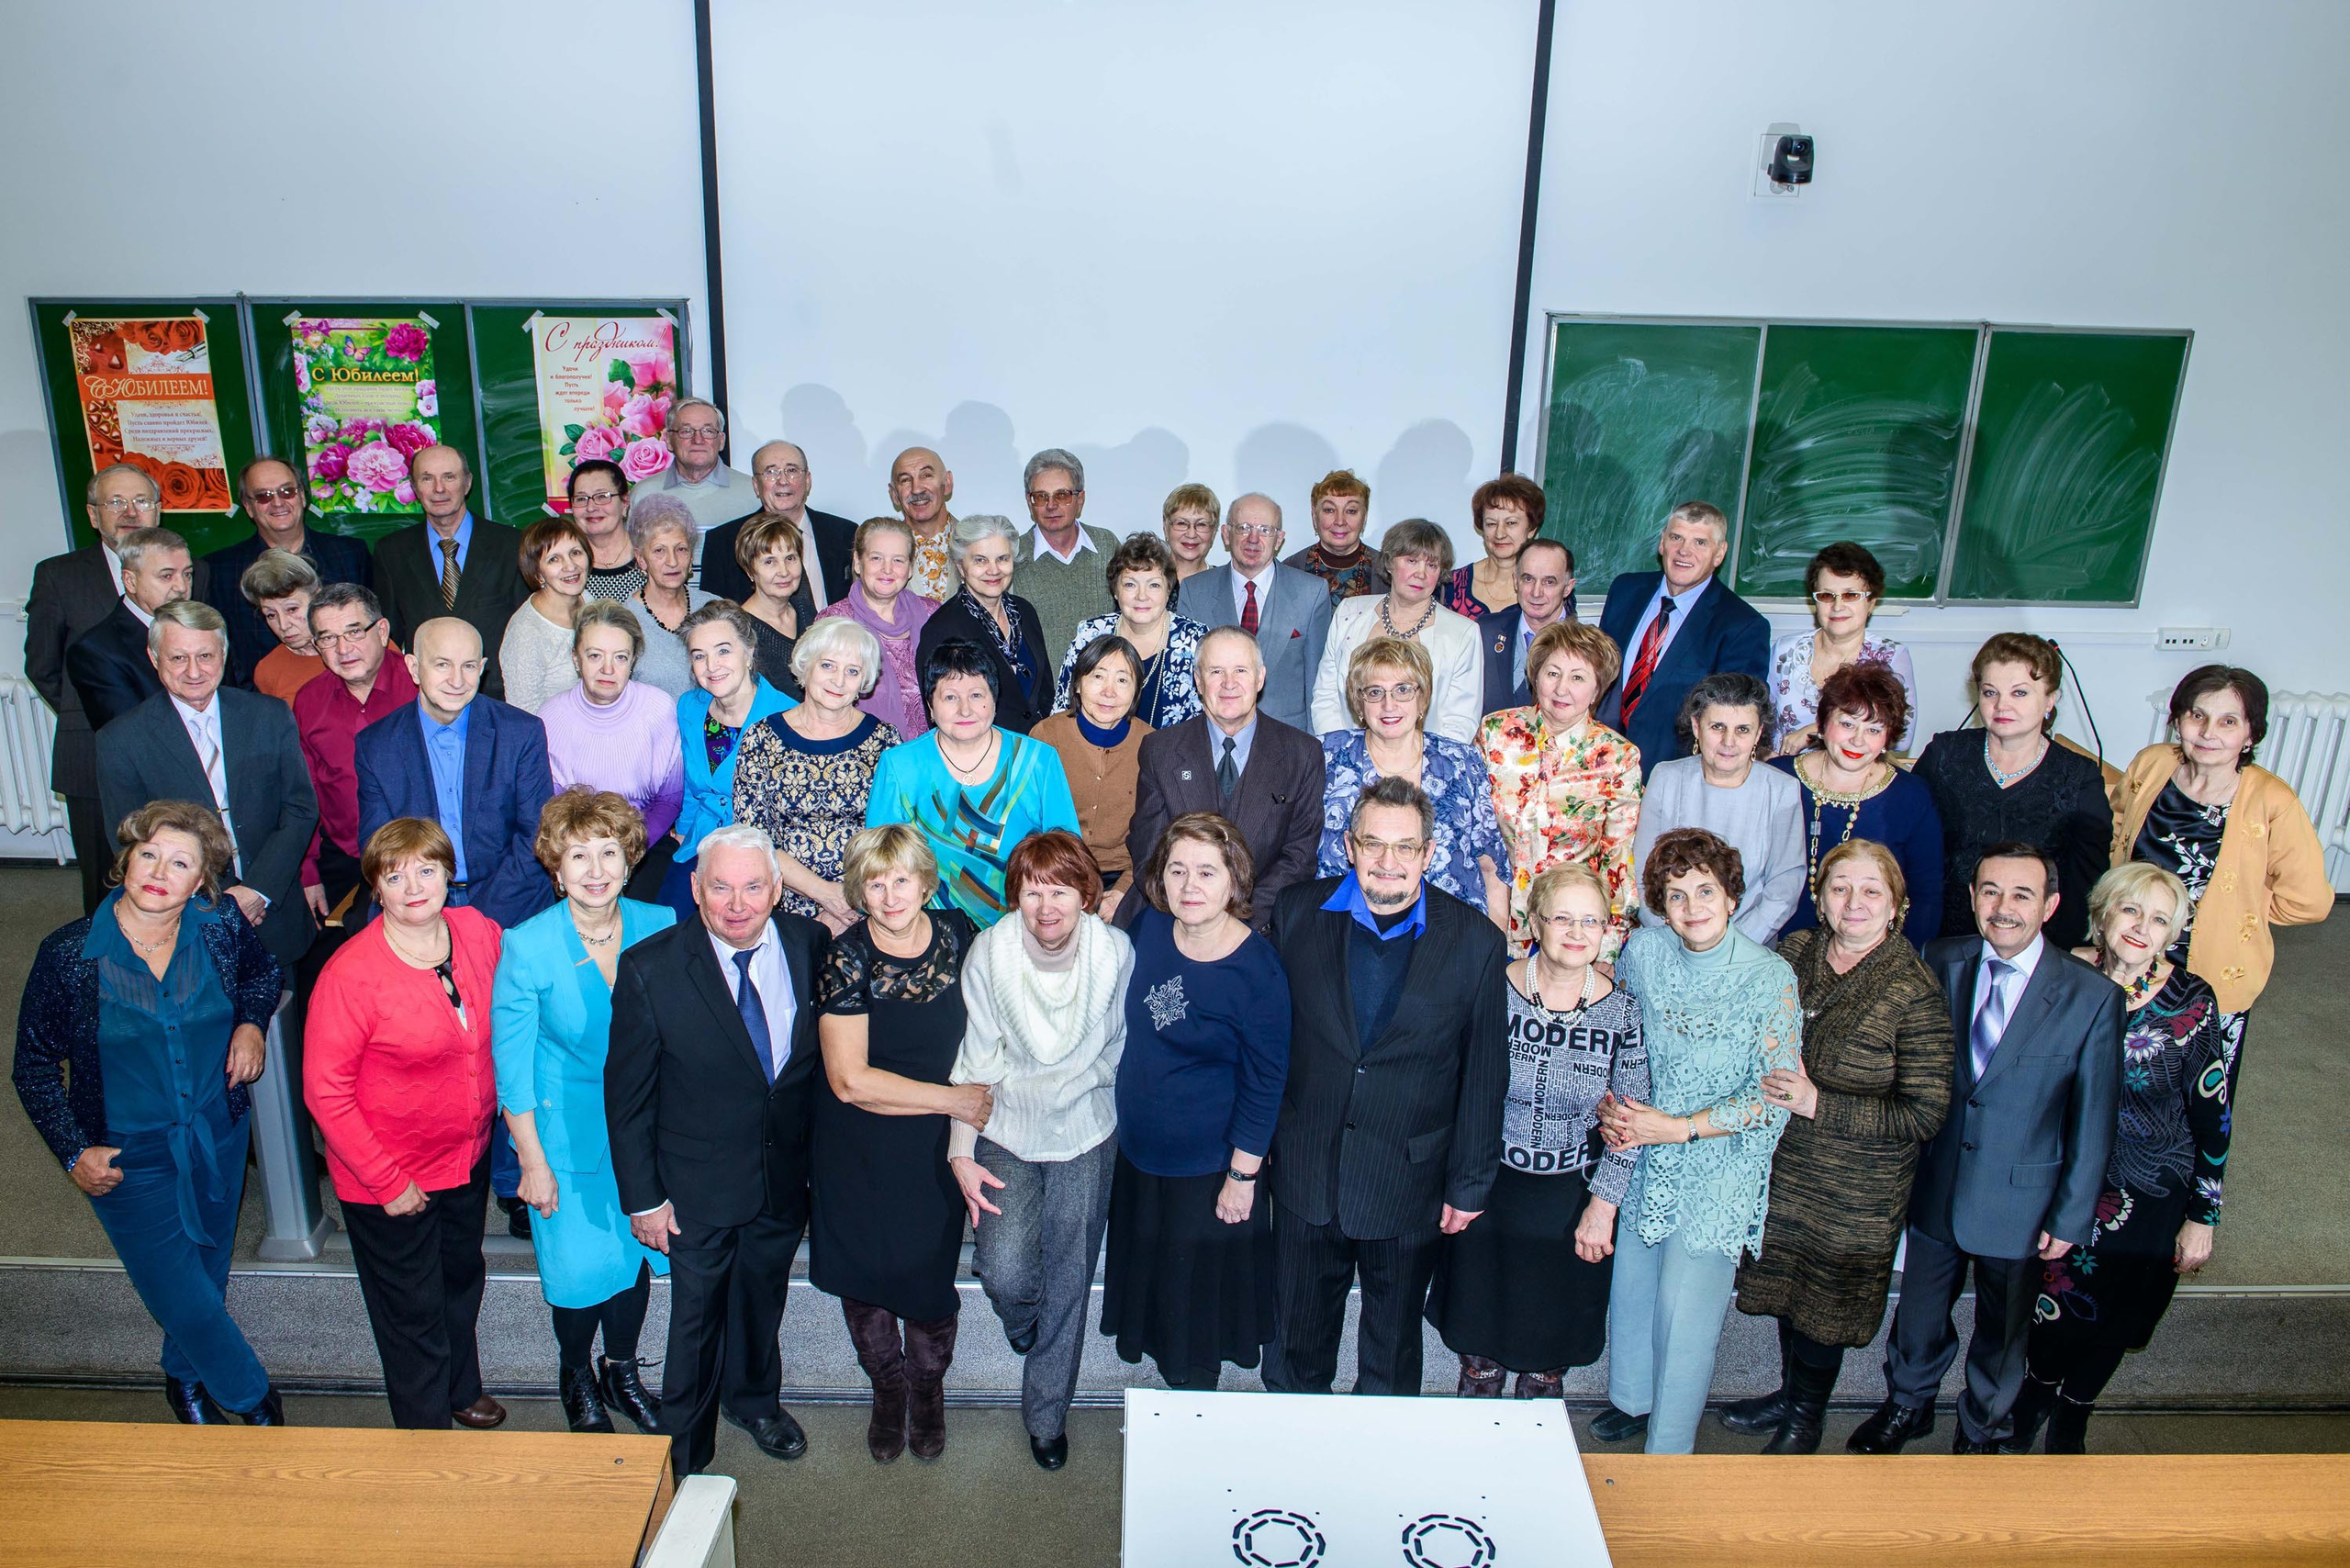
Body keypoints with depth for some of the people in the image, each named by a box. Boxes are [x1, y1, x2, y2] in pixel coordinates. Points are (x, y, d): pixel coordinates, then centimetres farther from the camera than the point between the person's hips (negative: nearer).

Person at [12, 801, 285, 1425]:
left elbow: (263, 971, 11)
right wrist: (73, 1152, -10)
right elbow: (34, 1065, -5)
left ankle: (186, 1378, 52)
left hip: (219, 1137, 3)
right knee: (185, 1298, 2)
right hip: (126, 1157, -3)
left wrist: (252, 1022, -8)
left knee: (208, 1275, 22)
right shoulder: (69, 953, -18)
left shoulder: (221, 928, -13)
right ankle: (254, 1396, 31)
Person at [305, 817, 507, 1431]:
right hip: (389, 1178, -5)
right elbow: (325, 1092, -19)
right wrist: (387, 1181, -16)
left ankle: (462, 1391, 53)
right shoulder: (350, 974, -24)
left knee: (462, 1280, 27)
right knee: (413, 1311, 14)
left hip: (469, 1156, 5)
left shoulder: (478, 930, -10)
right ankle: (427, 1427, 38)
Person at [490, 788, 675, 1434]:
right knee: (580, 1262, 9)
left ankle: (622, 1370, 42)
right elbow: (511, 1066, -10)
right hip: (567, 1129, -3)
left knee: (637, 1249, 16)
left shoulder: (658, 927, -11)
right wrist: (533, 1162, -8)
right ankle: (576, 1377, 39)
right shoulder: (526, 947, -19)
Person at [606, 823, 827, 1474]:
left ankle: (754, 1398, 54)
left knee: (763, 1299, 25)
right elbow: (626, 1092, -12)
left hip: (787, 1175, 3)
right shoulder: (650, 968, -21)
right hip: (700, 1187, -3)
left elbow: (824, 1055, 1)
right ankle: (685, 1451, 41)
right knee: (697, 1316, 15)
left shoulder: (810, 944, -12)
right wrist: (642, 1197, -9)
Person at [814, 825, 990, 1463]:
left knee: (931, 1274, 9)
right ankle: (886, 1391, 42)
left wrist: (965, 1136, 2)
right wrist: (953, 1099, -17)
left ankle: (928, 1391, 39)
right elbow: (849, 1080, -20)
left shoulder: (958, 934, -7)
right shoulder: (846, 957, -17)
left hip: (936, 1147, 2)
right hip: (859, 1153, -2)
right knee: (865, 1274, 14)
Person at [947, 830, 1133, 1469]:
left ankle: (1047, 1413, 33)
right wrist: (961, 1153, -8)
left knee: (1069, 1282, 8)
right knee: (1005, 1269, -14)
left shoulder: (1116, 951, -15)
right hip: (1005, 1131, 0)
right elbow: (975, 1060, -6)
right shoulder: (989, 952, -15)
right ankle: (1024, 1326, 26)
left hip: (1086, 1134, 0)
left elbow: (1117, 1045, 2)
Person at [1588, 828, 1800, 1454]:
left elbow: (1774, 1098, -14)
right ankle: (1633, 1398, 44)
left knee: (1685, 1307, 3)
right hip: (1646, 1154, 4)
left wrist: (1680, 1127, -19)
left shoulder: (1770, 977, -17)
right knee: (1632, 1283, 17)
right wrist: (1609, 1103, -7)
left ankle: (1668, 1452, 23)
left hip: (1719, 1169, -4)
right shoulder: (1644, 949, -6)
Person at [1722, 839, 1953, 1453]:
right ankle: (1790, 1394, 44)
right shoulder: (1793, 953, -4)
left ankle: (1806, 1414, 38)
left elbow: (1925, 1114, -19)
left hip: (1857, 1188, -4)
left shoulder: (1916, 992, -20)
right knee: (1786, 1283, 19)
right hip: (1782, 1163, 5)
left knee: (1825, 1299, 12)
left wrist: (1817, 1103, -25)